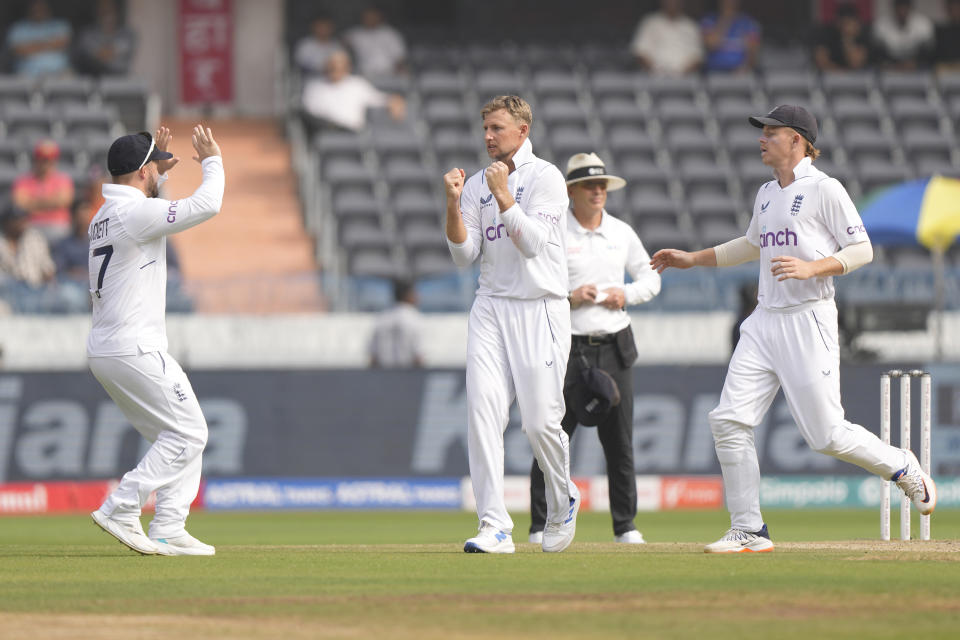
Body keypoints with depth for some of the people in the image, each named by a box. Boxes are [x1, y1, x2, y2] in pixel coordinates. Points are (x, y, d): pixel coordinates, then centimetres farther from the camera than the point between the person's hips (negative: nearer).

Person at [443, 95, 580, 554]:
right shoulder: (477, 184, 12)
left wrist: (504, 197, -19)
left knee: (540, 420, -7)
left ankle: (562, 503, 22)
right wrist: (453, 205, -9)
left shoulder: (545, 178, -3)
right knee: (482, 411, -11)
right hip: (491, 308, 4)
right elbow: (463, 255, 4)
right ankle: (495, 527, -13)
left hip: (540, 309, -4)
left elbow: (533, 244, -14)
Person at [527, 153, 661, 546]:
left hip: (615, 347, 4)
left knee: (619, 440, 4)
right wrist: (569, 298, -17)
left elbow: (651, 277, 19)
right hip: (568, 348, -4)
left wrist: (627, 295, 0)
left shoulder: (622, 233, 11)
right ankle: (540, 526, 0)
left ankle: (625, 525, 11)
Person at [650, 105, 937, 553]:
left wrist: (810, 268, -22)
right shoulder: (767, 194, 17)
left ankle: (902, 468, 20)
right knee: (729, 420, -5)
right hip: (765, 322, 7)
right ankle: (749, 531, 1)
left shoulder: (824, 189, -7)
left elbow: (861, 250, -9)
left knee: (827, 435, -7)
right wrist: (693, 259, 32)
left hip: (808, 319, -7)